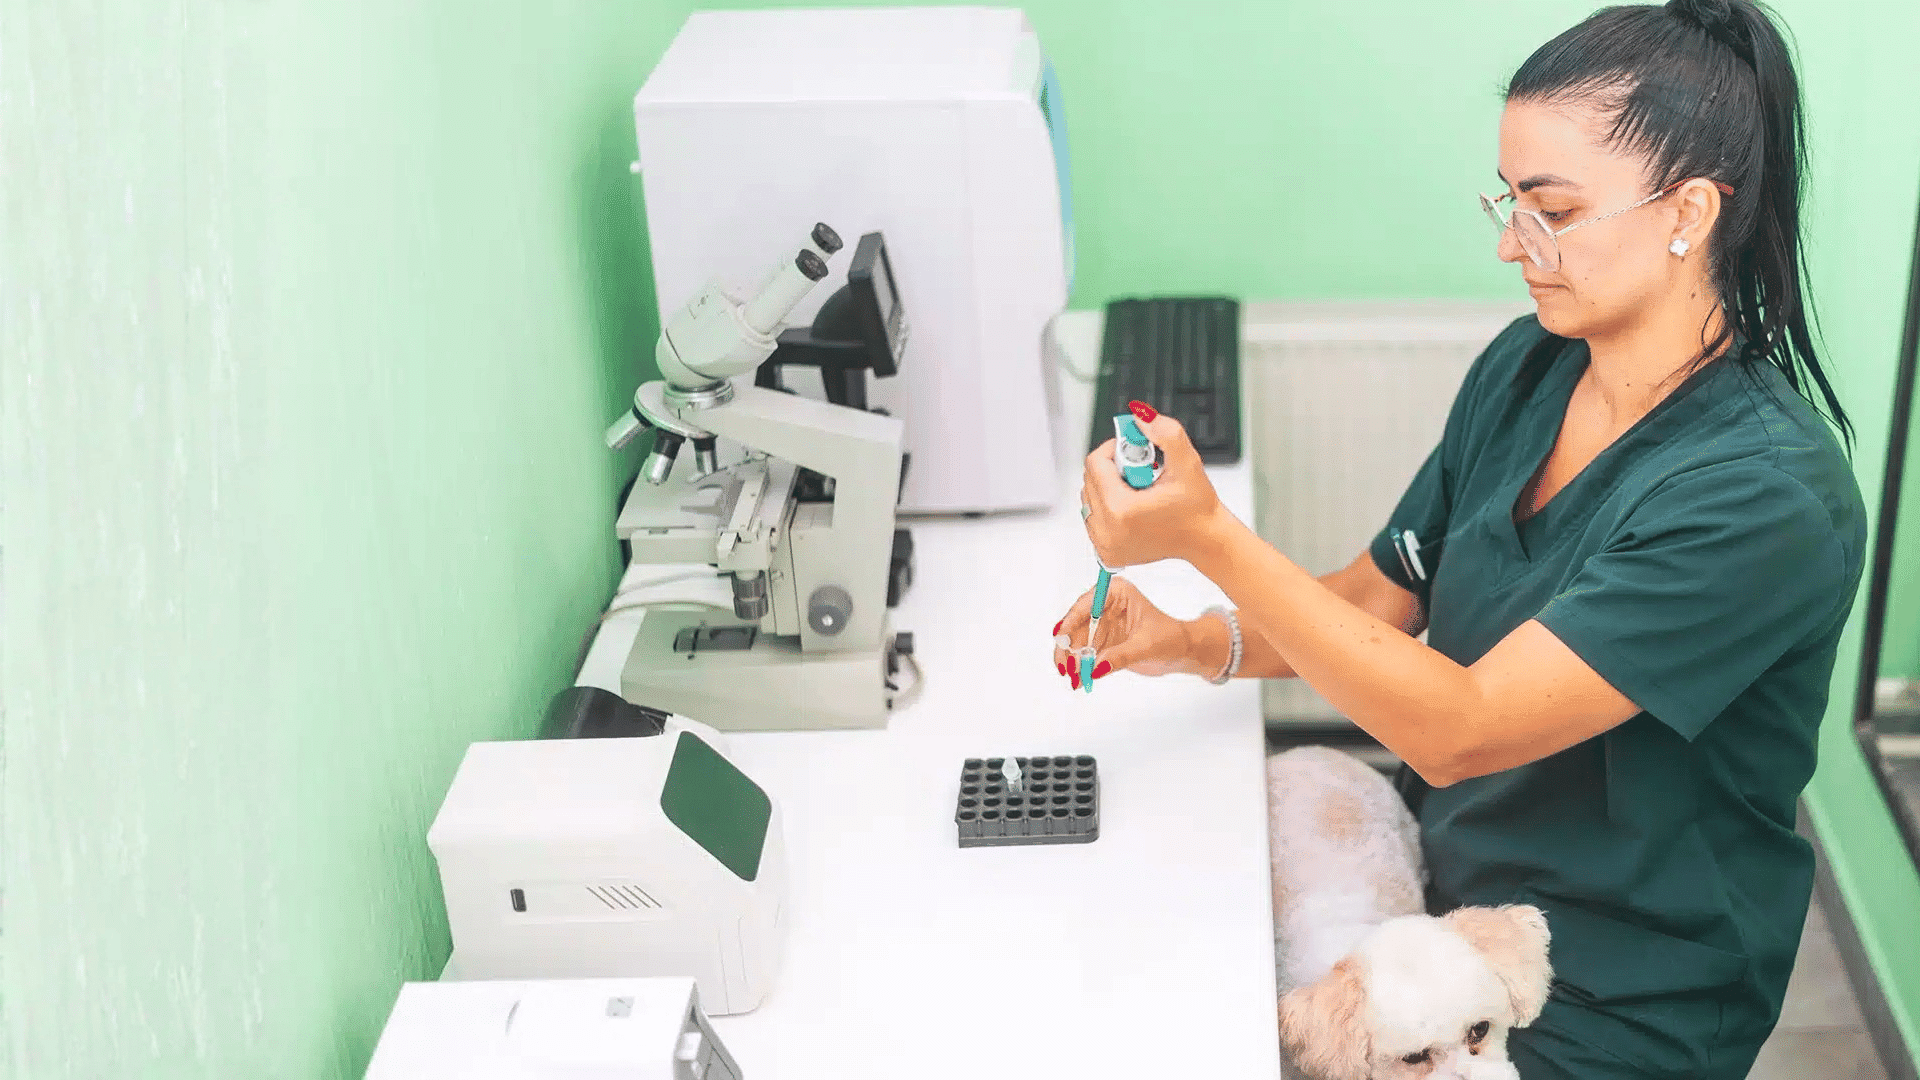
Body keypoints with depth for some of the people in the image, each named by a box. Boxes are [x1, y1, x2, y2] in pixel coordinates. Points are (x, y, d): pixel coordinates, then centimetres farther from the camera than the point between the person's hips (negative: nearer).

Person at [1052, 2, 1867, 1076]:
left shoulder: (1767, 495, -26)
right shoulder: (1523, 371, -2)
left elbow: (1457, 729, -29)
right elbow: (1383, 595, 9)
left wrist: (1211, 535, -36)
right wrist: (1195, 643, -10)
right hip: (1437, 882, 6)